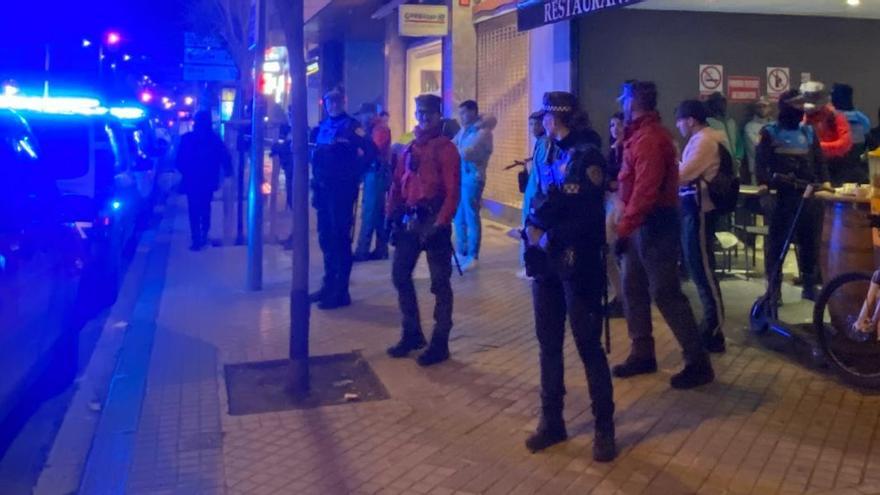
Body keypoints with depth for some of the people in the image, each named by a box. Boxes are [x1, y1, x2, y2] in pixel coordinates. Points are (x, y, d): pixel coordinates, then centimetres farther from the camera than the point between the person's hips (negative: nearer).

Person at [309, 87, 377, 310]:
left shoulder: (351, 125, -7)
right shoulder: (323, 126, 14)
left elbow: (371, 150, -19)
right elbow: (313, 148, 26)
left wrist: (354, 173, -14)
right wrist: (316, 176, 10)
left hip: (342, 189, -7)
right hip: (323, 188, 7)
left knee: (340, 239, -5)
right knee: (326, 238, 13)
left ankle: (340, 292, 0)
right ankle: (329, 285, 23)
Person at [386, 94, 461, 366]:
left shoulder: (446, 148, -5)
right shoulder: (410, 147, 15)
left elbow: (452, 191, -13)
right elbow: (397, 183, 15)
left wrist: (440, 223, -21)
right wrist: (393, 215, 5)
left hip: (433, 219, -7)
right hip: (409, 219, 7)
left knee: (440, 282, 0)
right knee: (400, 275, 11)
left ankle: (440, 343, 8)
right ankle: (412, 334, 25)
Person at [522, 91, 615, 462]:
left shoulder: (587, 154, -10)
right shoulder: (549, 152, 12)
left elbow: (586, 216, -16)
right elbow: (540, 199, 12)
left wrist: (549, 239, -10)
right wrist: (532, 227, -6)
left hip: (577, 262, -7)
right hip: (547, 260, 7)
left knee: (588, 346, -1)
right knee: (548, 343, 12)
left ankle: (604, 428, 13)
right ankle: (552, 421, 24)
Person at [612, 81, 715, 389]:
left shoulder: (649, 139, -19)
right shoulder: (642, 134, 14)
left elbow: (645, 191, -26)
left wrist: (624, 228, -25)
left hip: (655, 225, -10)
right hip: (643, 224, 10)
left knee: (665, 293, -7)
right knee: (634, 290, 13)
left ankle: (698, 363, 1)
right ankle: (642, 354, 22)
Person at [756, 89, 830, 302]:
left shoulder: (809, 131, 15)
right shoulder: (770, 132, 5)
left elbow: (819, 161, 14)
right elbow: (762, 162, -3)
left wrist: (825, 181, -1)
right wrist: (764, 183, -19)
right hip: (781, 195, -3)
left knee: (810, 241, 8)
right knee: (777, 242, -2)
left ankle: (809, 285, 19)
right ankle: (774, 288, 4)